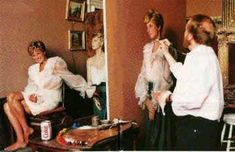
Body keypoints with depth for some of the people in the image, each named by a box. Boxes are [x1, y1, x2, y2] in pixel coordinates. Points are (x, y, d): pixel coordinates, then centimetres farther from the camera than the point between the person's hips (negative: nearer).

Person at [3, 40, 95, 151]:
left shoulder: (55, 62, -4)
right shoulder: (32, 69, 17)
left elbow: (72, 79, -3)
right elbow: (30, 87, 19)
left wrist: (89, 89, -3)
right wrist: (32, 95, -5)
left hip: (49, 100, -7)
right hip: (36, 98, 7)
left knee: (13, 103, -21)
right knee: (7, 106, -14)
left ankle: (27, 129, -6)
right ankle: (20, 140, -16)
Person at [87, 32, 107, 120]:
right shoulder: (90, 61, 11)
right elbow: (89, 80, 10)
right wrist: (94, 96, -1)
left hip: (107, 90, -3)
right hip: (96, 93, 4)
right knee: (98, 119, 5)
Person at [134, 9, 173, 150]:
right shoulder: (147, 47, 11)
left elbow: (165, 77, -13)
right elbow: (143, 73, 6)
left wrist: (154, 102, -14)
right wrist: (145, 98, -7)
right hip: (148, 92, 6)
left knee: (159, 131, 0)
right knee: (149, 131, 12)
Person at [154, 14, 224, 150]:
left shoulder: (201, 57, -23)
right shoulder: (202, 54, 12)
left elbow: (193, 99, -31)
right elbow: (183, 75, 28)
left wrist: (169, 96, -13)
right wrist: (166, 53, 33)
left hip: (197, 125, -10)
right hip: (195, 122, 10)